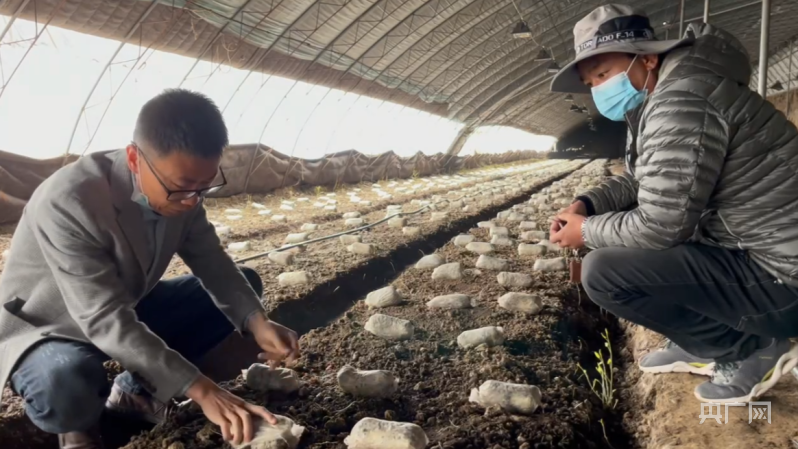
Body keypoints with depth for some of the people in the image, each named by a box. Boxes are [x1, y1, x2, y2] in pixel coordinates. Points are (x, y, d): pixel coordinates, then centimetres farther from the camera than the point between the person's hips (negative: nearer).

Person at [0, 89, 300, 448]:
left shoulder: (179, 188, -15)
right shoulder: (67, 202, -36)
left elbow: (213, 264, -9)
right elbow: (105, 322, -38)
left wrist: (256, 322, -28)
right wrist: (200, 390, -42)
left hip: (128, 309, 6)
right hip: (50, 330, -6)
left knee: (245, 282, -3)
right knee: (66, 389, -40)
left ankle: (137, 388, 6)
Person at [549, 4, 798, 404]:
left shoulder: (679, 102, -23)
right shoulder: (653, 102, 8)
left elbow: (660, 227, -26)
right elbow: (638, 182, 20)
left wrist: (587, 231, -9)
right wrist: (584, 205, 2)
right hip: (745, 250, 10)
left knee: (602, 272, -21)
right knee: (621, 219, 15)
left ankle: (751, 349, 0)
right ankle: (699, 345, 17)